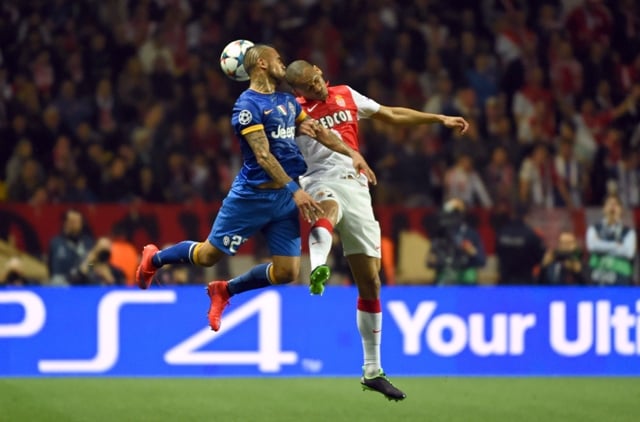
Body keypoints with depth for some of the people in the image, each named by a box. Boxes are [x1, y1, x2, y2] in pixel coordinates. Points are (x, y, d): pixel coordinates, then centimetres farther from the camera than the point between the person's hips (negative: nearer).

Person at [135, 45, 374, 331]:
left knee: (287, 272, -1)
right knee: (209, 255, 3)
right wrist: (295, 191, -29)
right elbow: (263, 156, -22)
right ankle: (154, 259, 32)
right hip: (252, 196, -7)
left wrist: (351, 153, 7)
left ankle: (224, 290, 20)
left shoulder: (287, 101, 11)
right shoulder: (248, 105, -14)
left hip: (285, 199, 7)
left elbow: (318, 131, 19)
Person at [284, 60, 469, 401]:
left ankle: (372, 371, 13)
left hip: (356, 187, 4)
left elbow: (393, 115, 21)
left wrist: (439, 119, 20)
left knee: (370, 282, 4)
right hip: (321, 184, -4)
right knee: (329, 208, -44)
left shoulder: (345, 95, 12)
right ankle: (318, 270, -77)